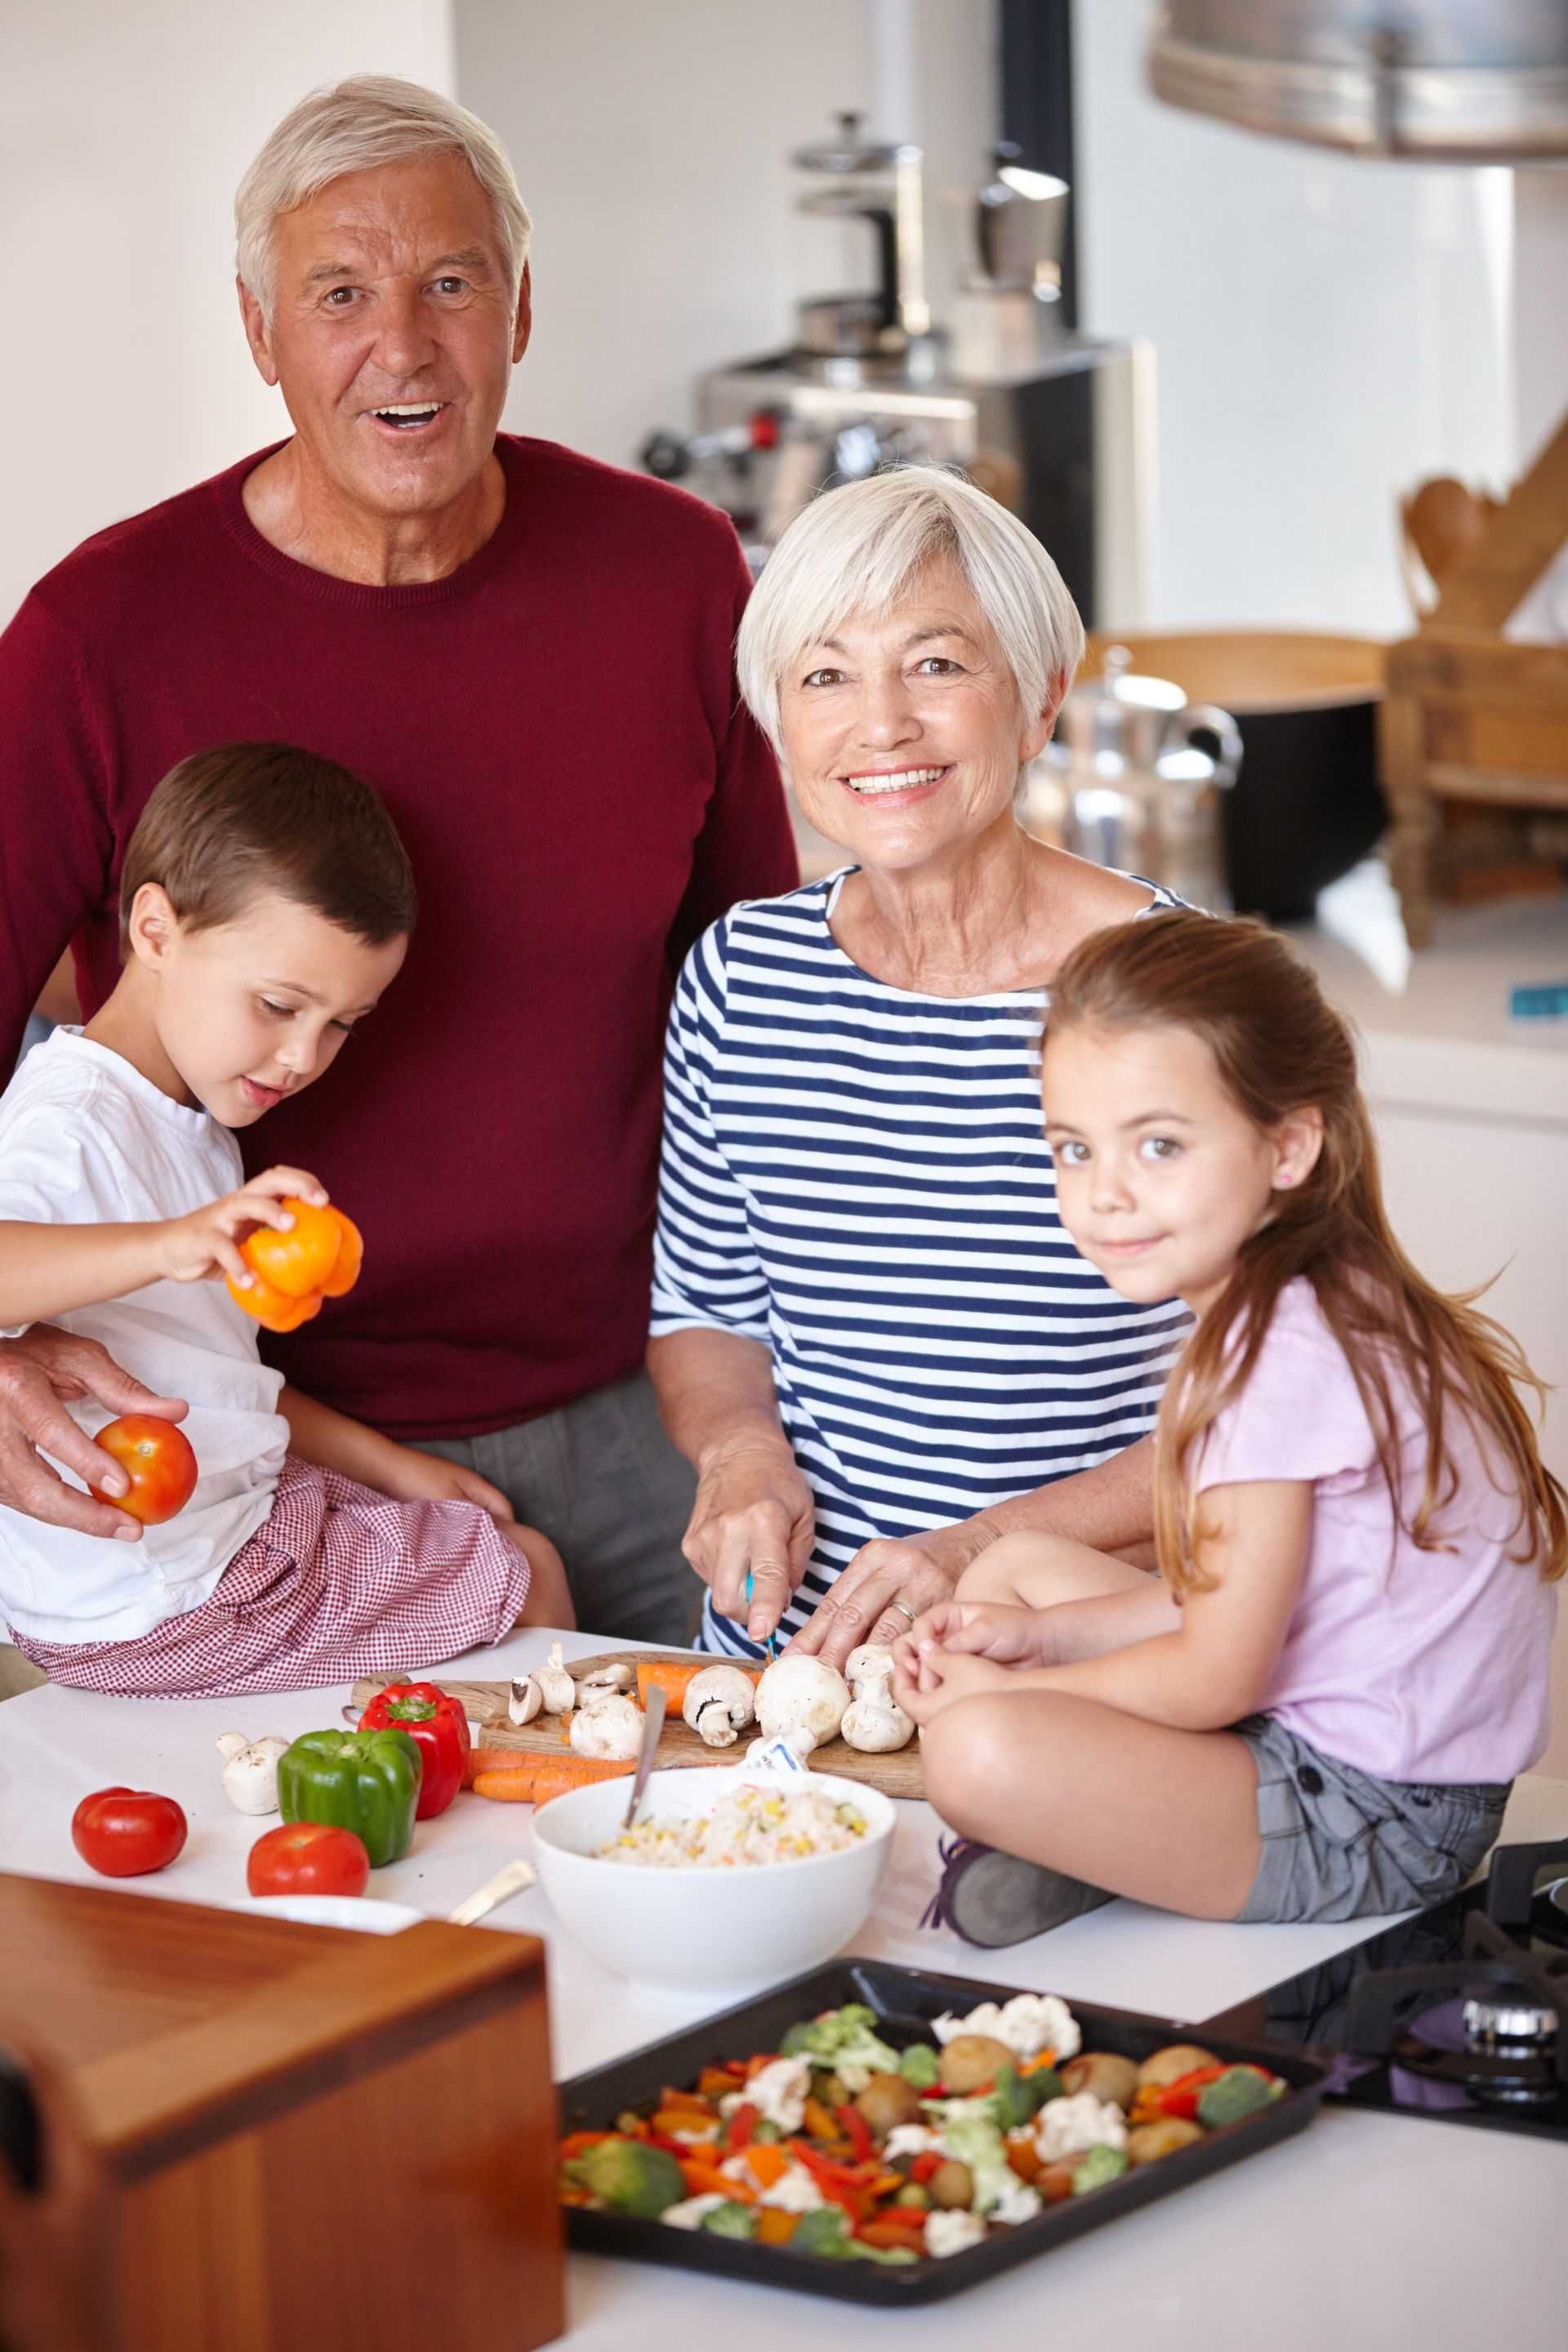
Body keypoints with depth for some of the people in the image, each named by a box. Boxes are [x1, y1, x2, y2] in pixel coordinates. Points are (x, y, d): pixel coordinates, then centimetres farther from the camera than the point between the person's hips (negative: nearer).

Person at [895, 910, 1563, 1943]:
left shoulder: (1284, 1355, -22)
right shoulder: (1319, 1314, 9)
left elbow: (1215, 1677, -19)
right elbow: (1226, 1594, 16)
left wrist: (1008, 1691, -6)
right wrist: (1037, 1635, 7)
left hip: (1379, 1827, -11)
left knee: (984, 1752, -31)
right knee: (1018, 1562, 21)